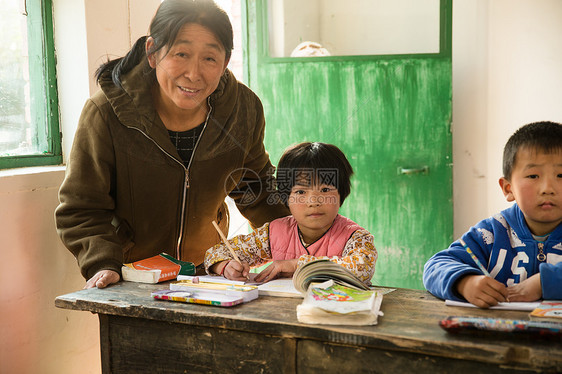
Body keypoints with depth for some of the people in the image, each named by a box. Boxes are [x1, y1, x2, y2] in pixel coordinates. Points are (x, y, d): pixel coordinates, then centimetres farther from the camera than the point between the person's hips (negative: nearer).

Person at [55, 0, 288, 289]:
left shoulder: (244, 110, -9)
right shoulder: (105, 114, -20)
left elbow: (257, 192, 9)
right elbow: (81, 209, -12)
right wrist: (103, 264, -27)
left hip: (205, 268, 3)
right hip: (130, 274, -2)